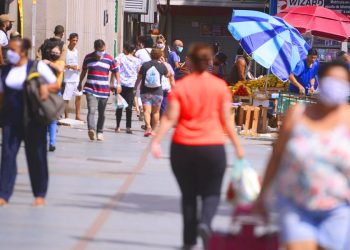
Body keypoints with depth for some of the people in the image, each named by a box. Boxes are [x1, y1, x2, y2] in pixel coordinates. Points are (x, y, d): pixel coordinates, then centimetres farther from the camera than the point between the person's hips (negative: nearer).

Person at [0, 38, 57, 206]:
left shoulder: (37, 67, -5)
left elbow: (55, 84, 1)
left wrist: (45, 87, -20)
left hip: (32, 118, -3)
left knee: (36, 155, 4)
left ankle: (40, 194, 16)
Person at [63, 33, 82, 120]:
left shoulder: (76, 51, 13)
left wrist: (78, 68, 3)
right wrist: (69, 66, -22)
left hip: (76, 78, 7)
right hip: (68, 78, -7)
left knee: (79, 96, 9)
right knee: (66, 98, -3)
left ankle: (78, 115, 18)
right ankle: (66, 117, 3)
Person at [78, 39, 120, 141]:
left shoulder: (109, 59, 2)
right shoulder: (88, 58, 4)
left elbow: (116, 71, 9)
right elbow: (84, 71, 19)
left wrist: (118, 84, -4)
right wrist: (80, 83, 28)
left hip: (104, 90, 1)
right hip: (91, 90, -1)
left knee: (101, 113, 10)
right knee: (91, 110, -19)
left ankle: (100, 132, 22)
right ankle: (91, 129, -35)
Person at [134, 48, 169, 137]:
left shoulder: (145, 65, -3)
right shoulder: (162, 66, -4)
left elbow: (139, 78, 2)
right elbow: (167, 75, 14)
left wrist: (135, 88, 15)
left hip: (145, 92, 0)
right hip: (157, 92, 0)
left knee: (146, 111, -6)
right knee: (156, 112, 14)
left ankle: (148, 126, -29)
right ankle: (153, 130, 19)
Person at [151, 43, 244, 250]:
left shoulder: (180, 86, 0)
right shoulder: (220, 86, -1)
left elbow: (170, 118, -8)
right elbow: (226, 120, 0)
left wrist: (156, 140, -8)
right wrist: (237, 145, 7)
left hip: (183, 147, 1)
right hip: (212, 147, -1)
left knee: (188, 194, 13)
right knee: (211, 192, 9)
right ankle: (205, 222, -20)